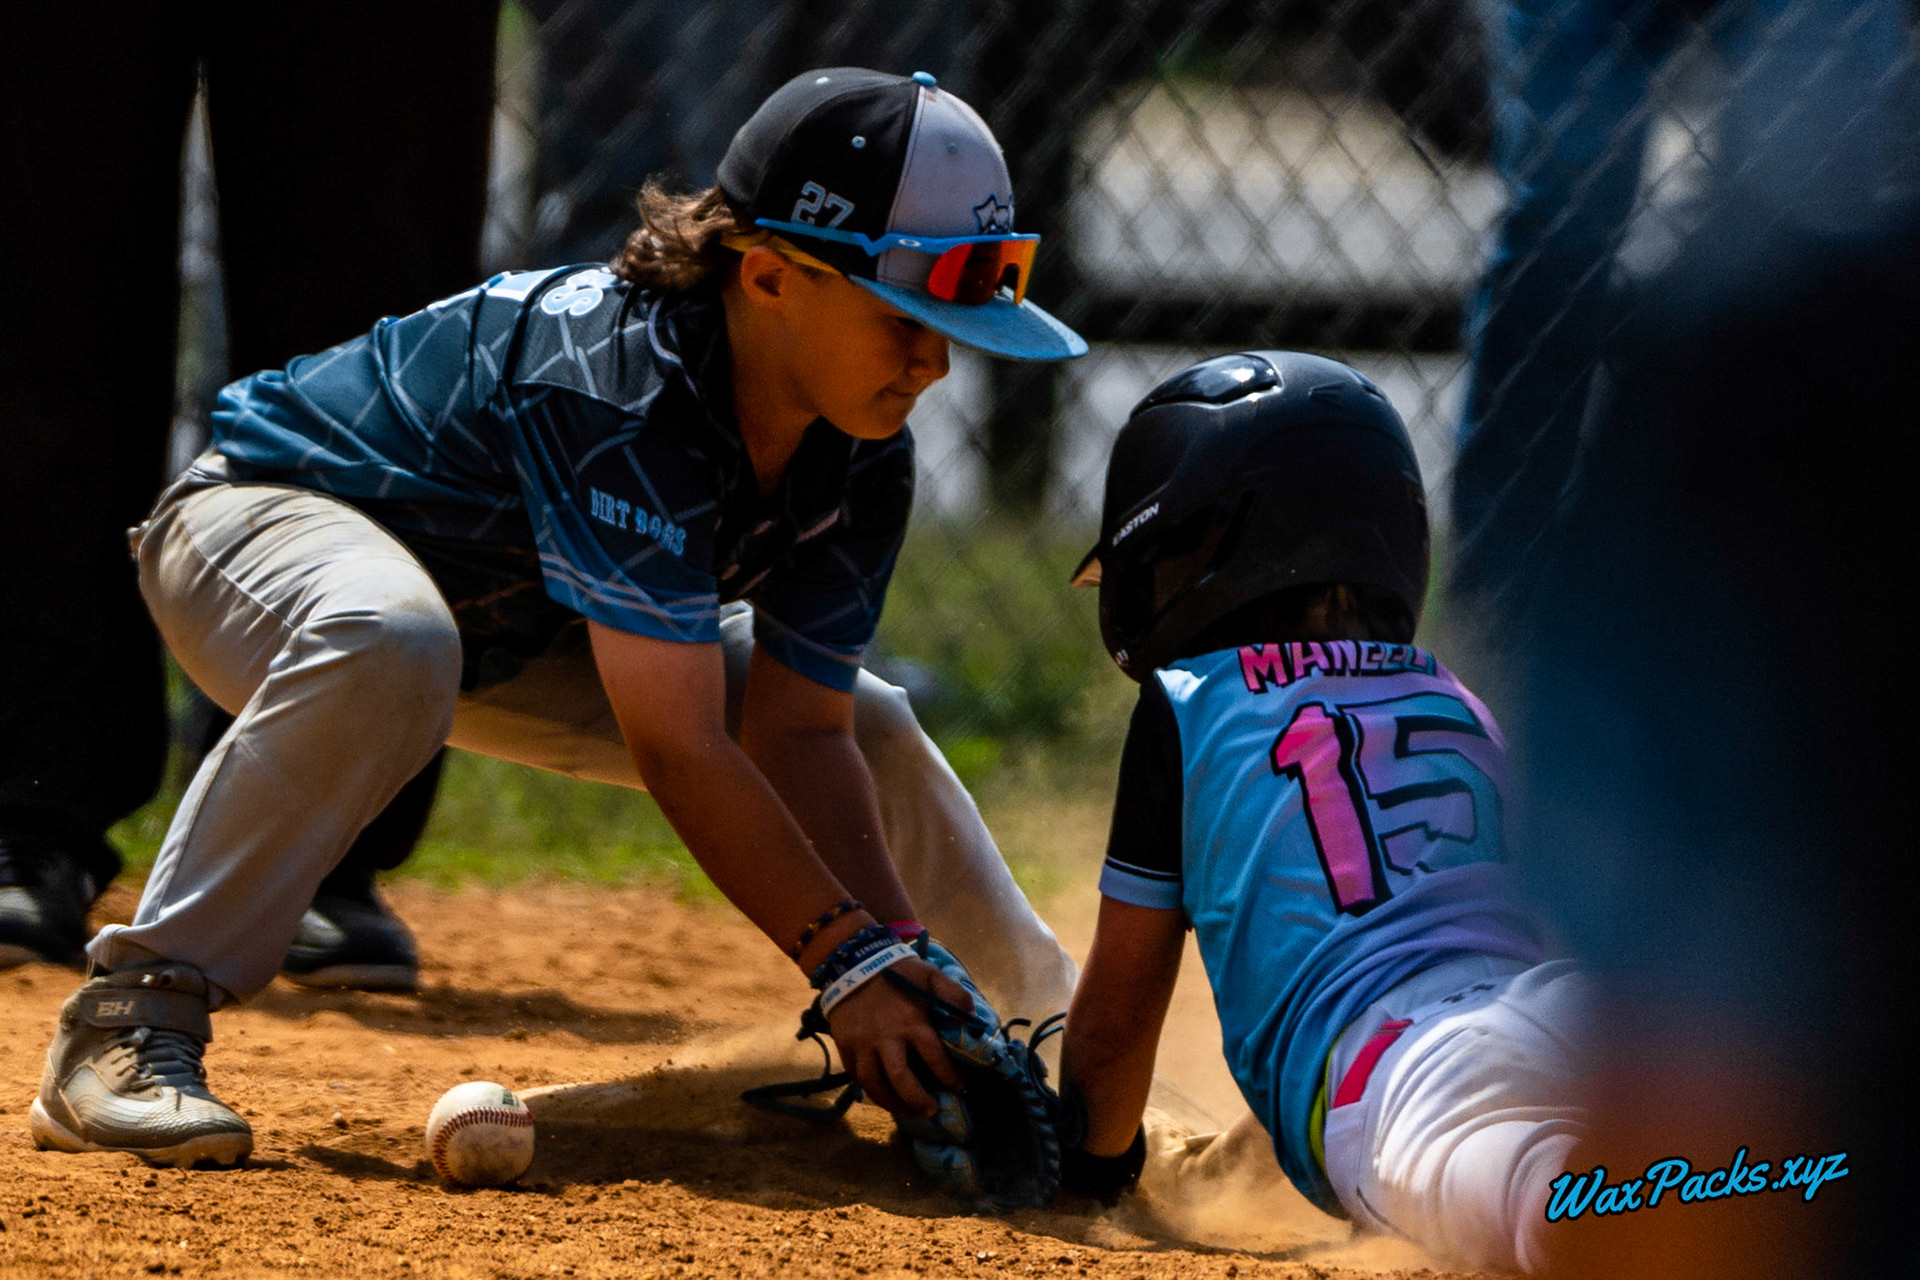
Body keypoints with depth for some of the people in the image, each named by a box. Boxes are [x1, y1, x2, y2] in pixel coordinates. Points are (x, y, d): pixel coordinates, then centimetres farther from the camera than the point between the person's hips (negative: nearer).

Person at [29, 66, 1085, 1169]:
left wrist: (897, 959, -24)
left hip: (519, 639, 8)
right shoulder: (618, 386, -39)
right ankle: (134, 1021, -37)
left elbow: (798, 732, -11)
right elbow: (677, 750, -41)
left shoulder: (864, 463, -15)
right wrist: (852, 961, -42)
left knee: (872, 731, 8)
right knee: (388, 647, -44)